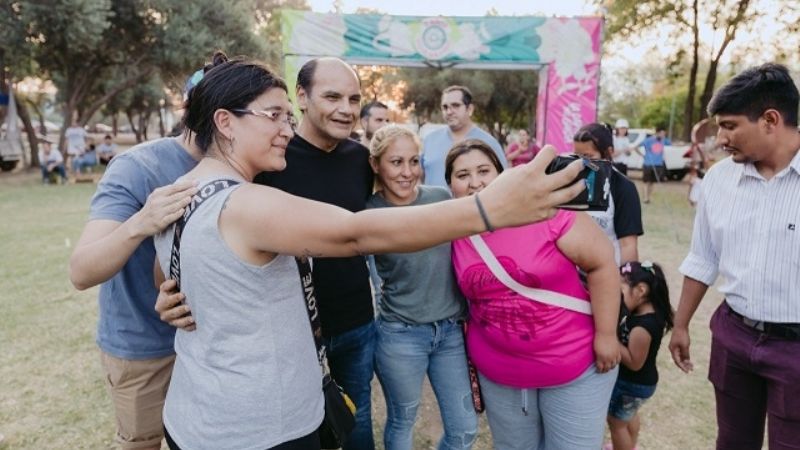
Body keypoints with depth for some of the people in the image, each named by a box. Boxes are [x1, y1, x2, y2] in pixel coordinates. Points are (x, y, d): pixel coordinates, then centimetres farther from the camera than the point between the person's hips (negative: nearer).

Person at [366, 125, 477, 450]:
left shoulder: (442, 198, -2)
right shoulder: (369, 213, -12)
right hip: (400, 335, -3)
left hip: (452, 329, 4)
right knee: (401, 423, 17)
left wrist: (468, 315, 10)